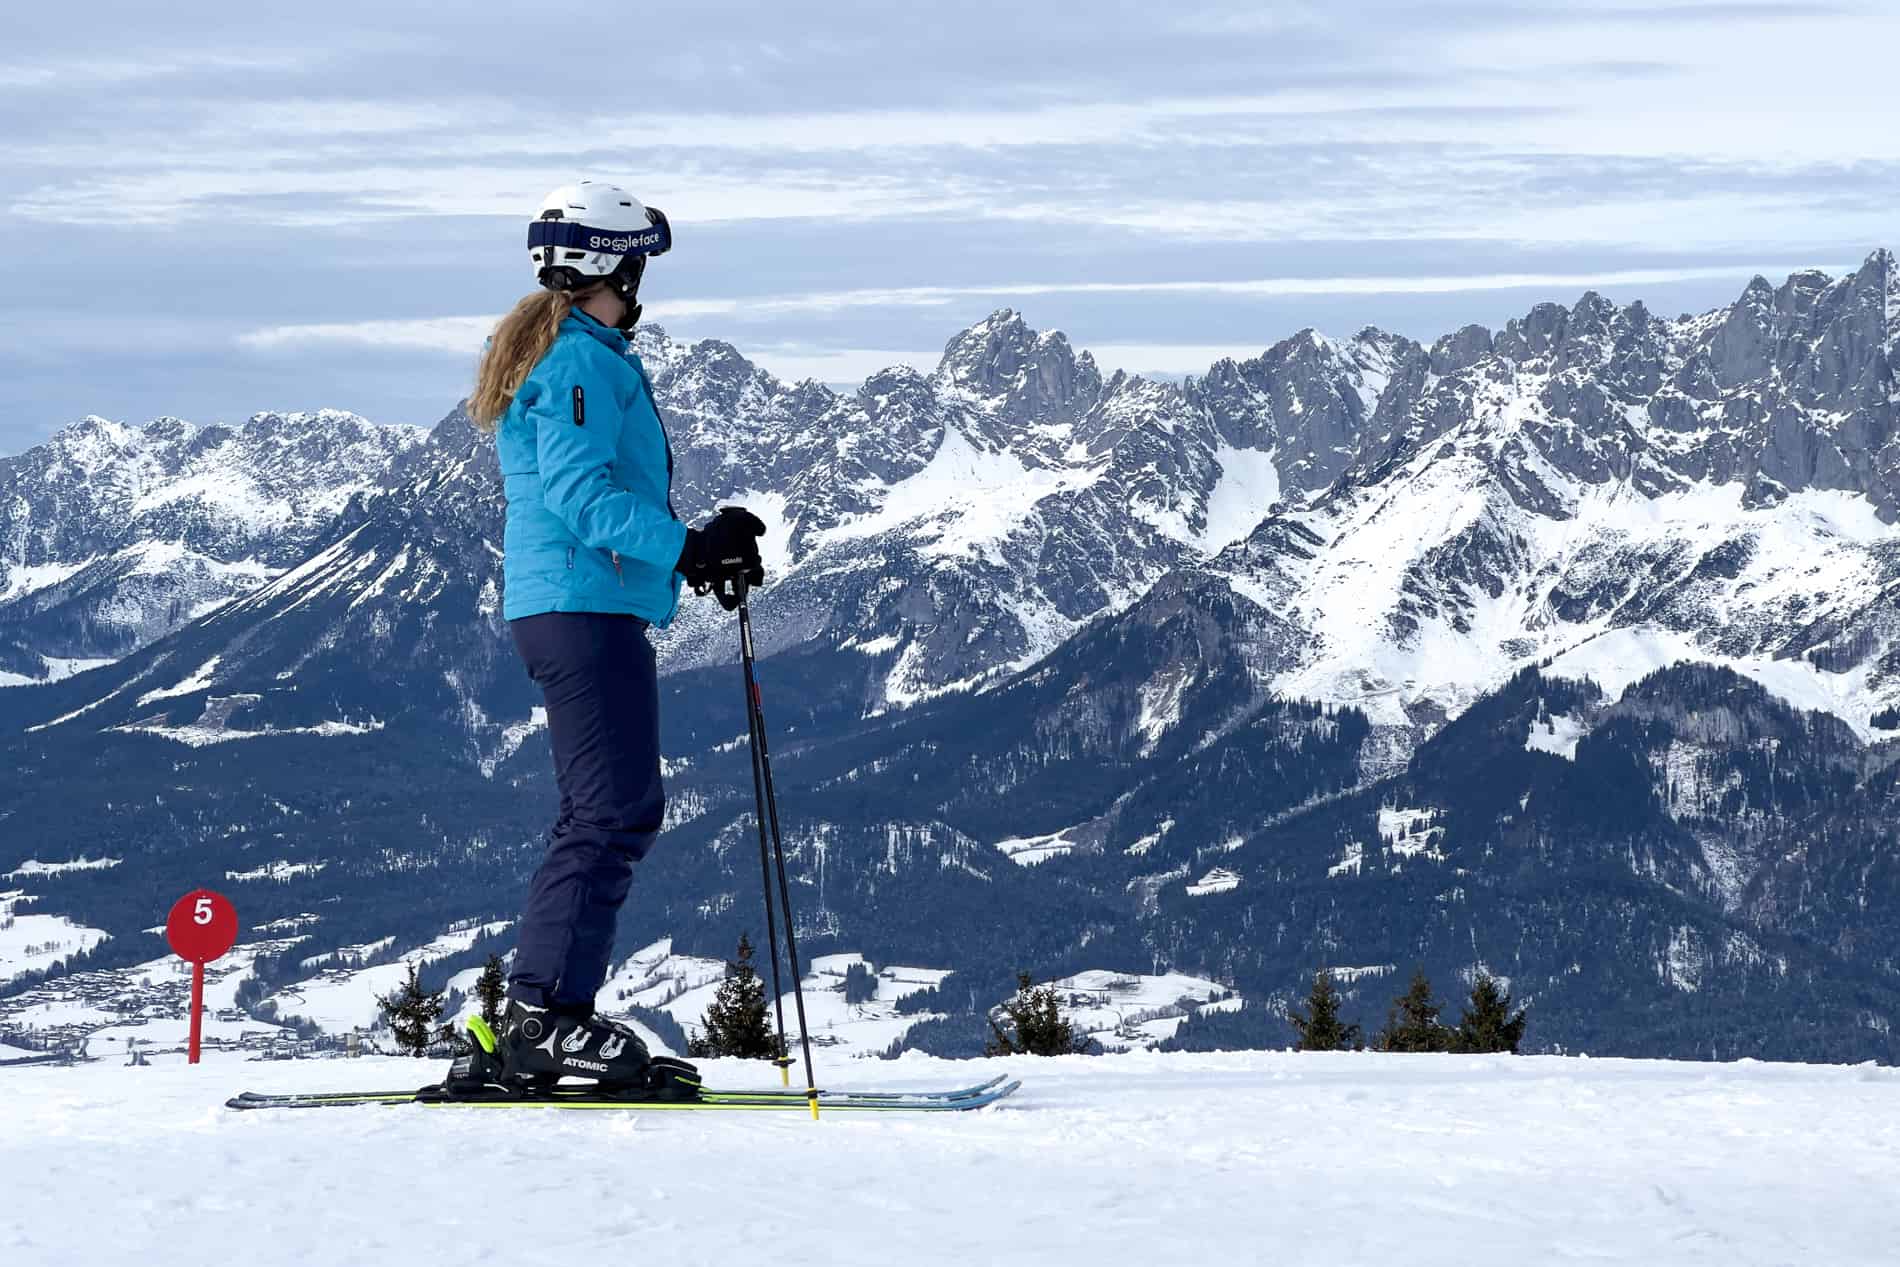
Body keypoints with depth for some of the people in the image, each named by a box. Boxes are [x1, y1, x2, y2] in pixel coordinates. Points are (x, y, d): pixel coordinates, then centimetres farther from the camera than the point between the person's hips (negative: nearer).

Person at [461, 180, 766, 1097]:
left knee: (606, 814, 11)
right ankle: (546, 1018, -15)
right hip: (587, 608, -11)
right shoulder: (582, 361, -10)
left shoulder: (556, 355, 22)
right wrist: (686, 548, -25)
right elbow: (581, 493, -21)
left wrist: (703, 542, 16)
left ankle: (538, 1028, 10)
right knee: (615, 811, -12)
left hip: (564, 609, 11)